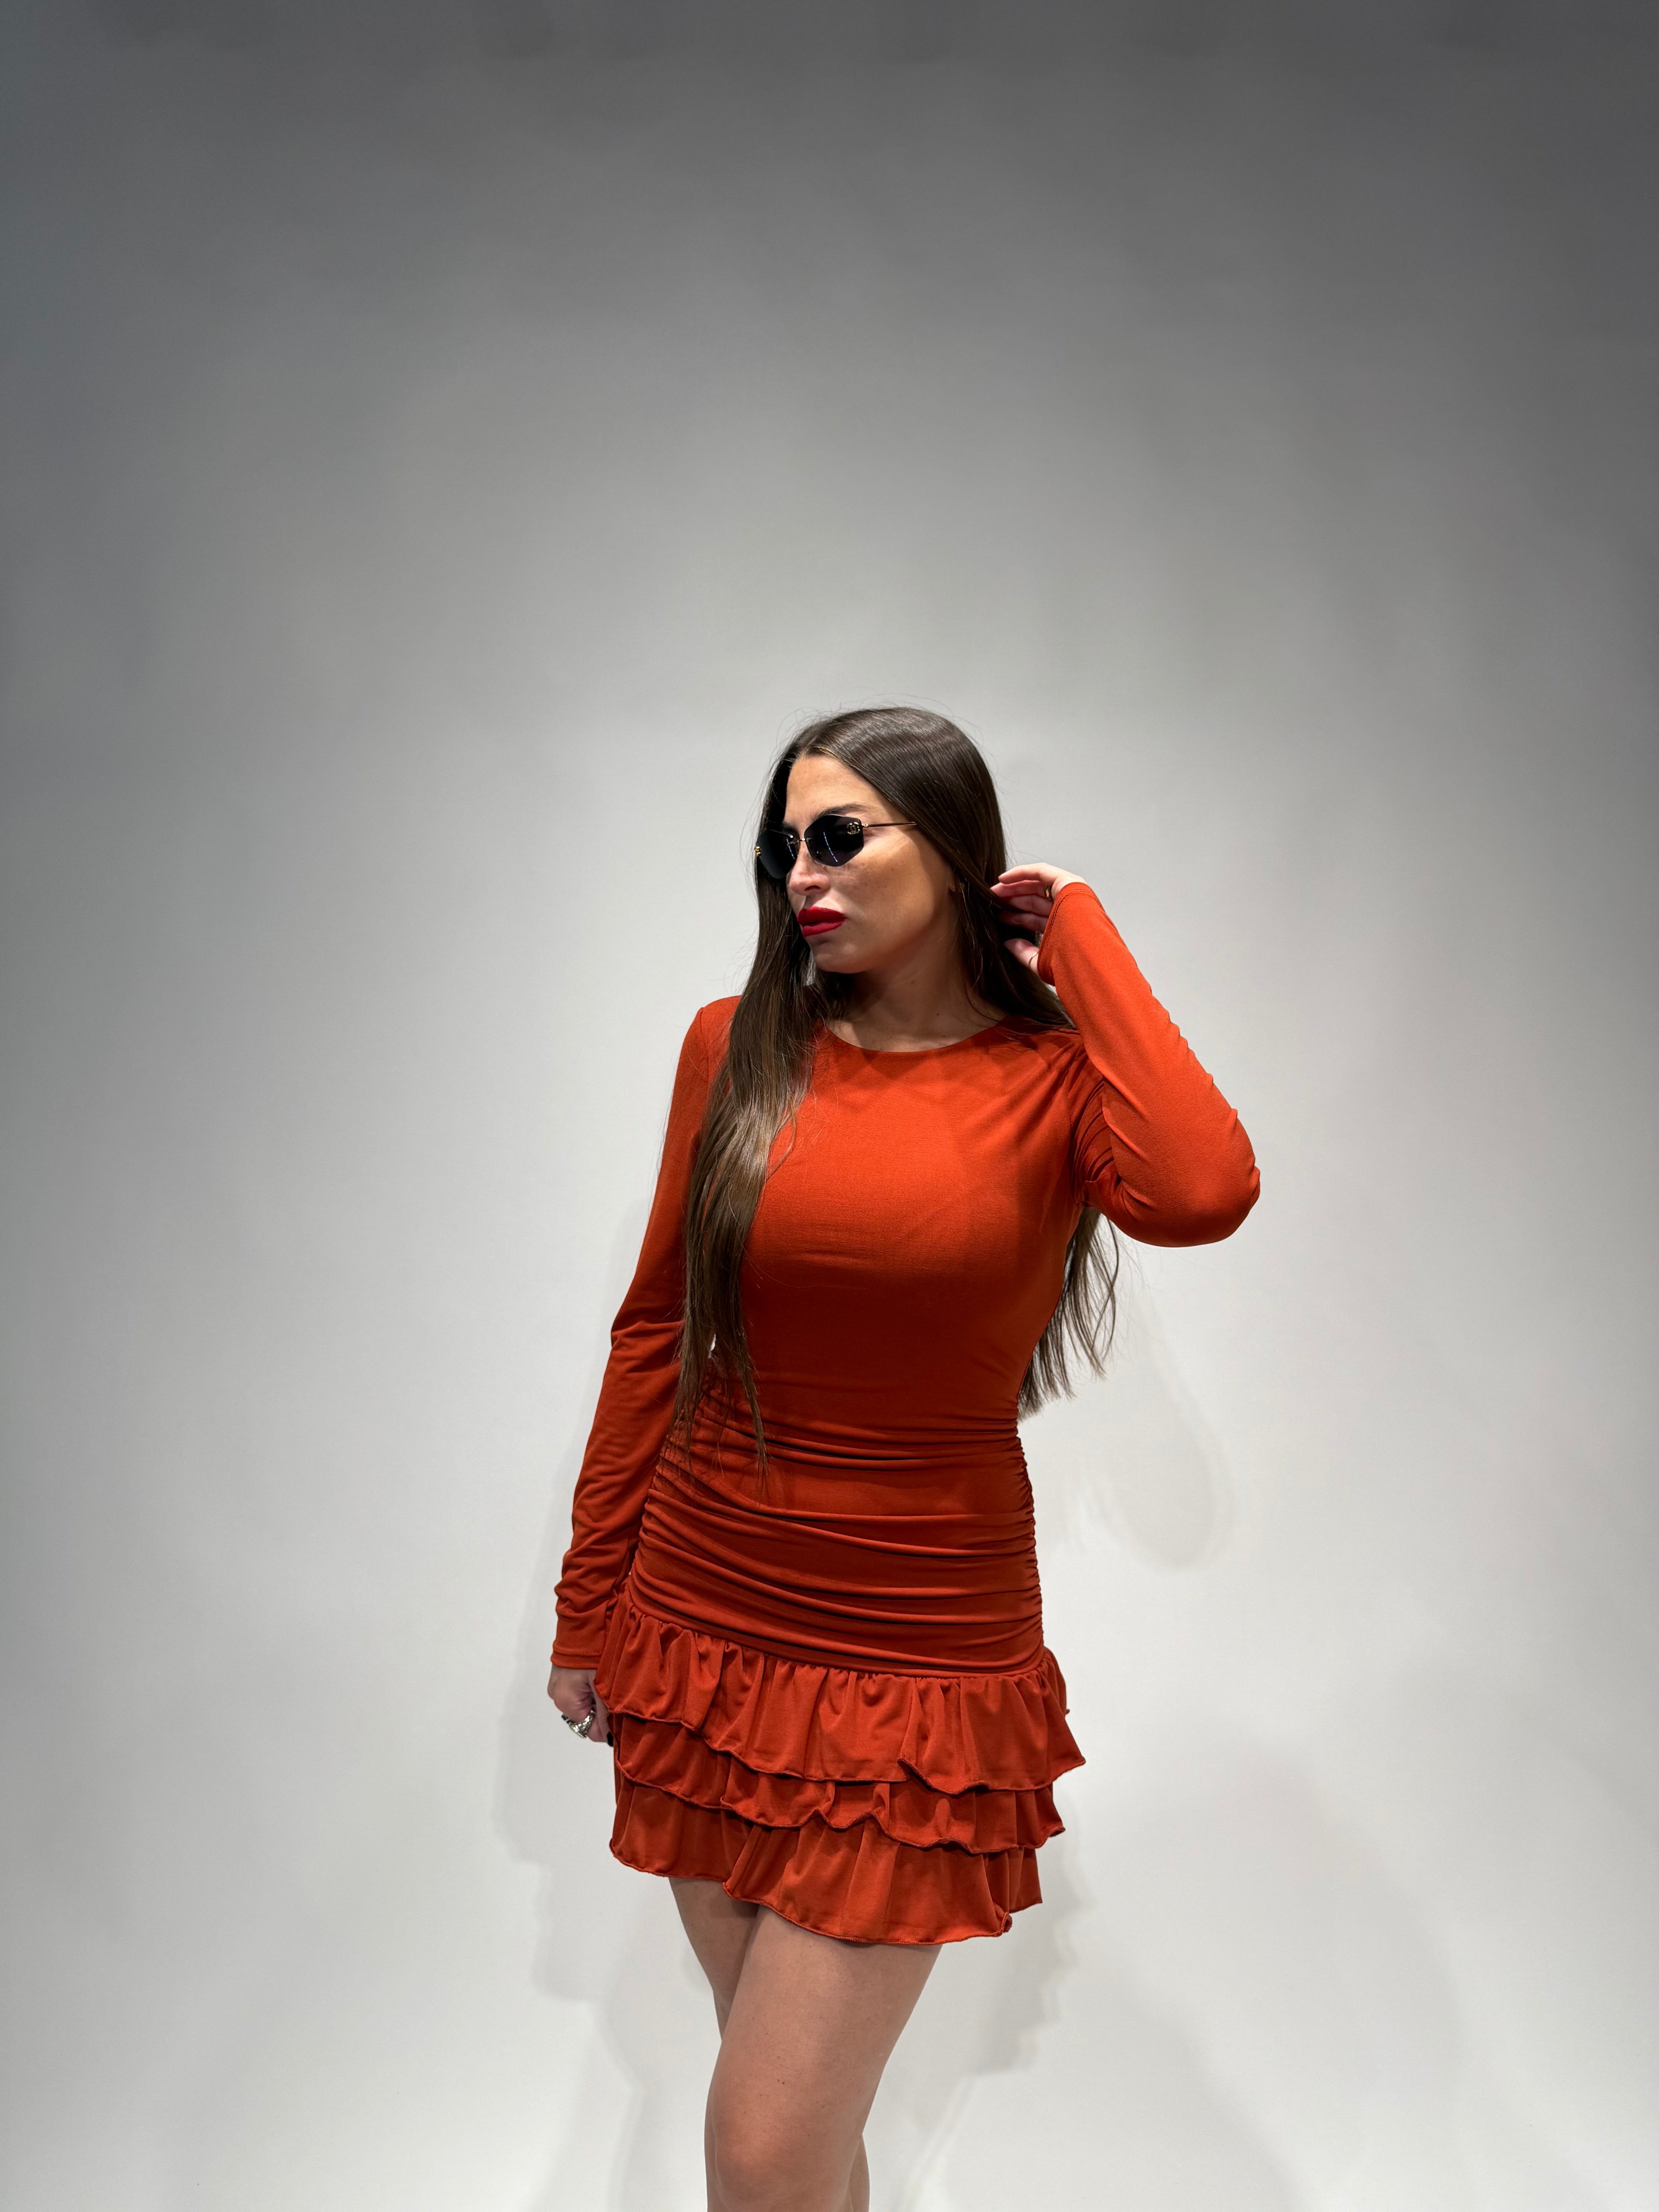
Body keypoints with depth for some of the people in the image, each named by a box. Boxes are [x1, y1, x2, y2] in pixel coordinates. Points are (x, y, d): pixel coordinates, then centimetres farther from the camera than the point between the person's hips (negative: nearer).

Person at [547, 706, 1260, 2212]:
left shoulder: (1056, 1074, -8)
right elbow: (656, 1329, 6)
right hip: (699, 1633, 4)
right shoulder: (738, 1046, 0)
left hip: (913, 1663, -3)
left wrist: (1078, 936, -17)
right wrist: (588, 1605, 10)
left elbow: (1202, 1195, -31)